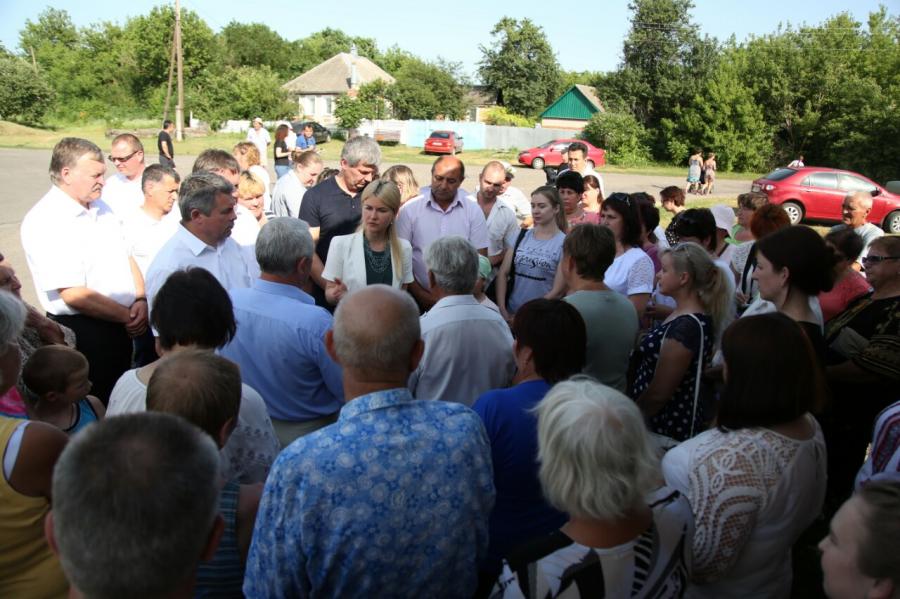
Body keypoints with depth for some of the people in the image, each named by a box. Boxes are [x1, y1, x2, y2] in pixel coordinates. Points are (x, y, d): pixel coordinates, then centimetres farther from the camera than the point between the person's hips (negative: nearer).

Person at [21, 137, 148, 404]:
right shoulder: (44, 222, -17)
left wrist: (140, 300, -5)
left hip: (119, 326, 8)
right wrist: (127, 316, -13)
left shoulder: (100, 207, 9)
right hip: (81, 331, -8)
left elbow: (126, 256, 12)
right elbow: (74, 295, -22)